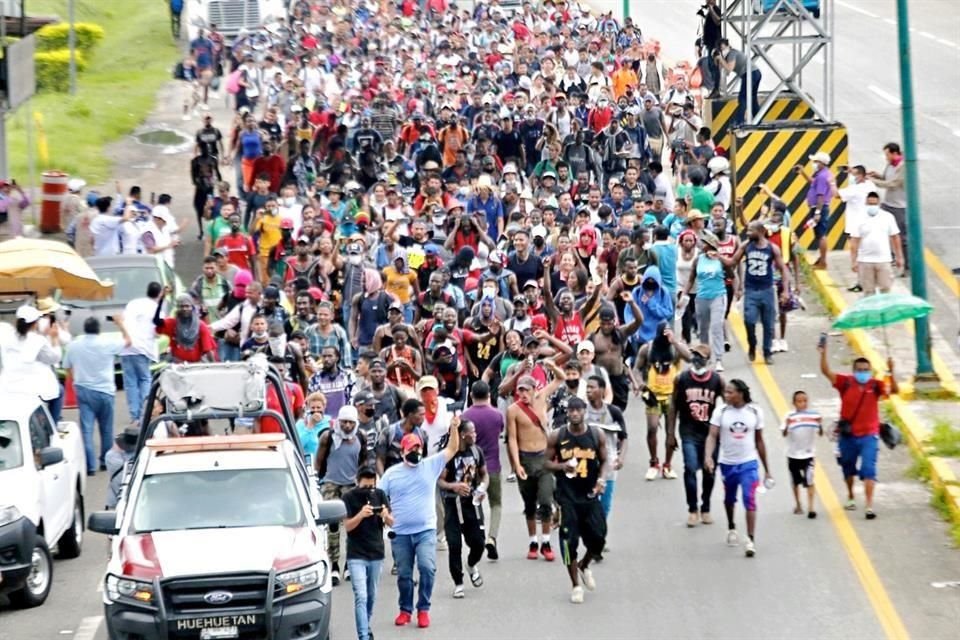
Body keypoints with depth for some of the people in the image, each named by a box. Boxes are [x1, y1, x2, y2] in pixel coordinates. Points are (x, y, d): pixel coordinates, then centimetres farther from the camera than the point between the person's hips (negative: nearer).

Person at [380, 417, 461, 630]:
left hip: (426, 530, -1)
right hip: (400, 533, 1)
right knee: (404, 574, 7)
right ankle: (405, 610, 25)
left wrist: (454, 428, -12)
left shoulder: (431, 465, 4)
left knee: (427, 567, -18)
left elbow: (452, 449, 3)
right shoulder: (392, 473, 4)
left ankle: (423, 609, -4)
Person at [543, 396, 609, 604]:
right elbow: (547, 462, 3)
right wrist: (562, 466, -18)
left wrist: (602, 478, -13)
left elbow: (605, 461, 6)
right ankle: (576, 585, 12)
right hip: (567, 496, -1)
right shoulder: (556, 437, -4)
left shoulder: (596, 436, -1)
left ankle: (584, 566, 31)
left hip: (590, 495, 1)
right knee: (569, 541, -3)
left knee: (598, 538, -1)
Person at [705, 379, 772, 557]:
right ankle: (731, 529, 45)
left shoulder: (754, 412, -4)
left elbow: (759, 441, 5)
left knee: (749, 500, -16)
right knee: (729, 499, 19)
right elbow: (712, 435, -13)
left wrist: (766, 469, 8)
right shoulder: (721, 411, -7)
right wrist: (708, 456, -33)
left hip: (748, 463, -2)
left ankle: (750, 540, -17)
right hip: (727, 463, 2)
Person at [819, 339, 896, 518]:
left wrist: (890, 372, -33)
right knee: (848, 468, 20)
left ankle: (869, 506, -15)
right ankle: (850, 497, 44)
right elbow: (826, 371, -13)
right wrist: (823, 353, -27)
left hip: (868, 435, -2)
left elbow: (894, 390, -18)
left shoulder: (875, 386, -7)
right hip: (847, 435, 2)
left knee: (868, 470, -12)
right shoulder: (846, 383, -5)